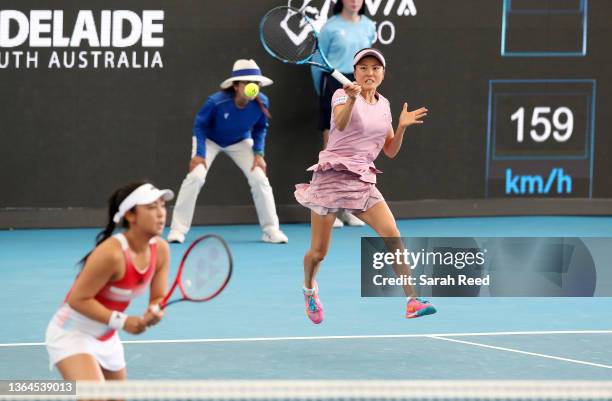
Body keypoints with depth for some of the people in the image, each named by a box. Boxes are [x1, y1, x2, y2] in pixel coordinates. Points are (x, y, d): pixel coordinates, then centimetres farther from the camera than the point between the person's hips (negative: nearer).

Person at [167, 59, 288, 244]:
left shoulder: (261, 103, -25)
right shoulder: (216, 102, -36)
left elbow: (260, 129, -5)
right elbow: (200, 125, -18)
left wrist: (258, 154, -13)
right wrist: (199, 154, -23)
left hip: (240, 142, 3)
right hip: (210, 140, -3)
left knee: (259, 178, -8)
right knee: (195, 176, -21)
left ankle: (271, 230, 7)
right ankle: (177, 230, -11)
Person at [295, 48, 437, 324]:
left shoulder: (383, 105, 12)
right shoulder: (342, 95, -5)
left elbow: (390, 151, 17)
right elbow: (341, 124, -28)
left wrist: (401, 127, 0)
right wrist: (351, 99, -47)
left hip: (362, 181, 4)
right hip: (333, 175, -4)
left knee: (391, 234, -18)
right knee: (319, 252, 0)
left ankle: (412, 301, -21)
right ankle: (309, 288, 34)